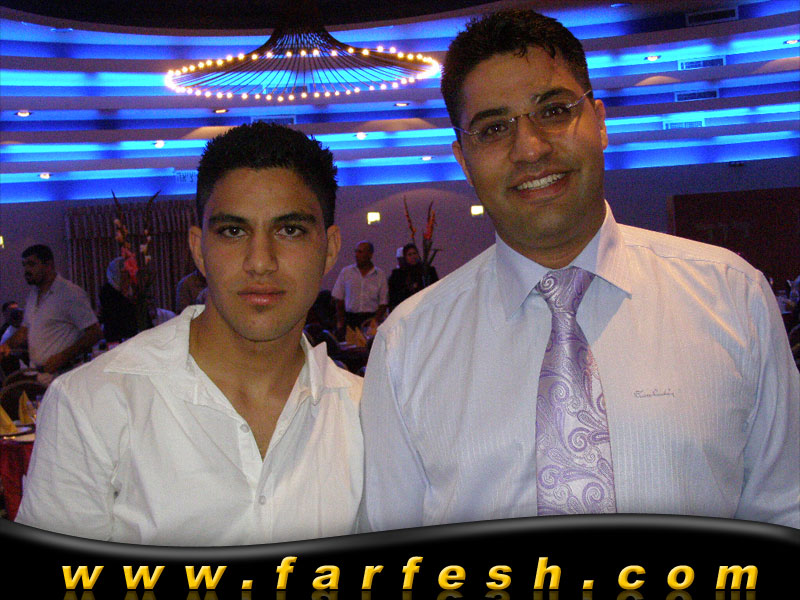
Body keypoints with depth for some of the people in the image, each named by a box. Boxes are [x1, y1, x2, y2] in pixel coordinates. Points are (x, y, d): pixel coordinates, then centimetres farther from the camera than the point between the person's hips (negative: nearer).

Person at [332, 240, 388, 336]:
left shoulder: (380, 274, 7)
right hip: (350, 317, 1)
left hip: (371, 318, -1)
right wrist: (340, 321, 2)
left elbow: (384, 302, 6)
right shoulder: (346, 272, 9)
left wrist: (376, 319, -9)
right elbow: (338, 298, 11)